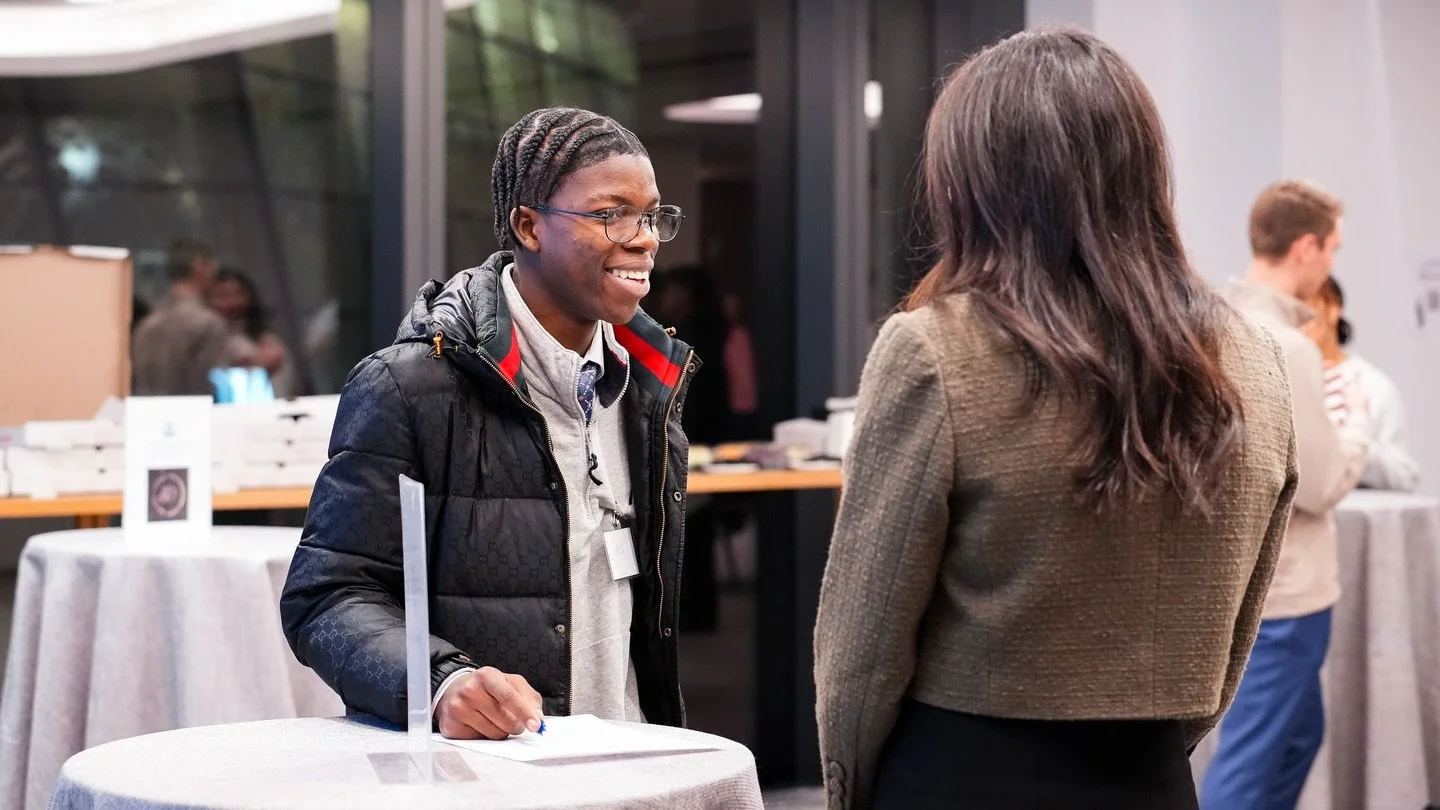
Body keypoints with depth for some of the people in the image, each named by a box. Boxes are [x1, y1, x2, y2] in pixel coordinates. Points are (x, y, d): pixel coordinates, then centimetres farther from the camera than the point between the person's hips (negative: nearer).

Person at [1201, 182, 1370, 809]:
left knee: (1297, 733, 23)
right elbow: (1320, 484, -19)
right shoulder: (1285, 348, -22)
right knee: (1250, 759, -1)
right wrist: (1356, 422, -2)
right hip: (1282, 588, -9)